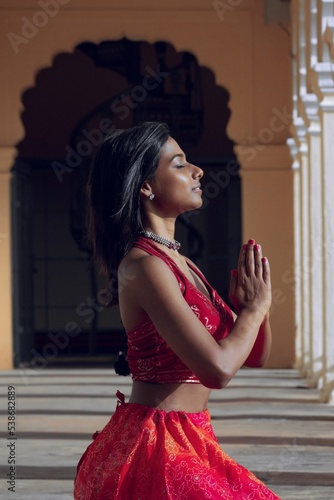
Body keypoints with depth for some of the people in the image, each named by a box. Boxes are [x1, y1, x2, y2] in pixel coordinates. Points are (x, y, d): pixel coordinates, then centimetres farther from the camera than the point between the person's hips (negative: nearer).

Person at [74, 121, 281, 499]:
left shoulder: (178, 262, 12)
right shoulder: (144, 265, -16)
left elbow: (256, 355, 17)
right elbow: (217, 368, -25)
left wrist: (248, 303, -3)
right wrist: (256, 305, -8)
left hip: (185, 444, 9)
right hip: (155, 447, -9)